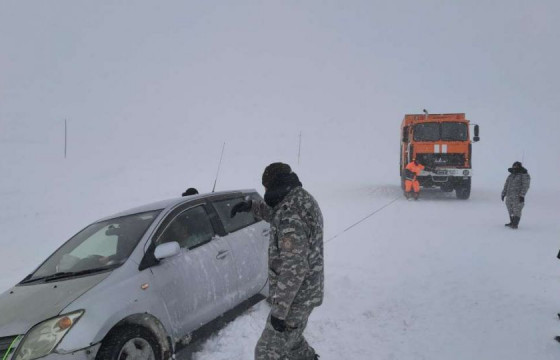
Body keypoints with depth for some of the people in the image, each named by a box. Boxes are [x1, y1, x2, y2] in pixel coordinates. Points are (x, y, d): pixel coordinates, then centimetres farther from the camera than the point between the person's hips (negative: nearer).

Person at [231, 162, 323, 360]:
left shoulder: (291, 215, -28)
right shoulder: (304, 199, 3)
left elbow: (294, 268, -30)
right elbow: (274, 213, 24)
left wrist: (279, 309, -26)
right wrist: (251, 205, 8)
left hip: (295, 298, -9)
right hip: (307, 293, 10)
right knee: (292, 340, 29)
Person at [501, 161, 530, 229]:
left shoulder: (524, 175, -4)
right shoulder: (511, 176, 16)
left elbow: (526, 186, -11)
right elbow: (506, 185, 18)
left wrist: (522, 195, -20)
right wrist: (503, 194, 15)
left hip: (518, 195, -7)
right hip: (509, 195, 7)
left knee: (516, 210, -10)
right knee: (511, 210, 9)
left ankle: (515, 224, -13)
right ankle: (512, 222, 18)